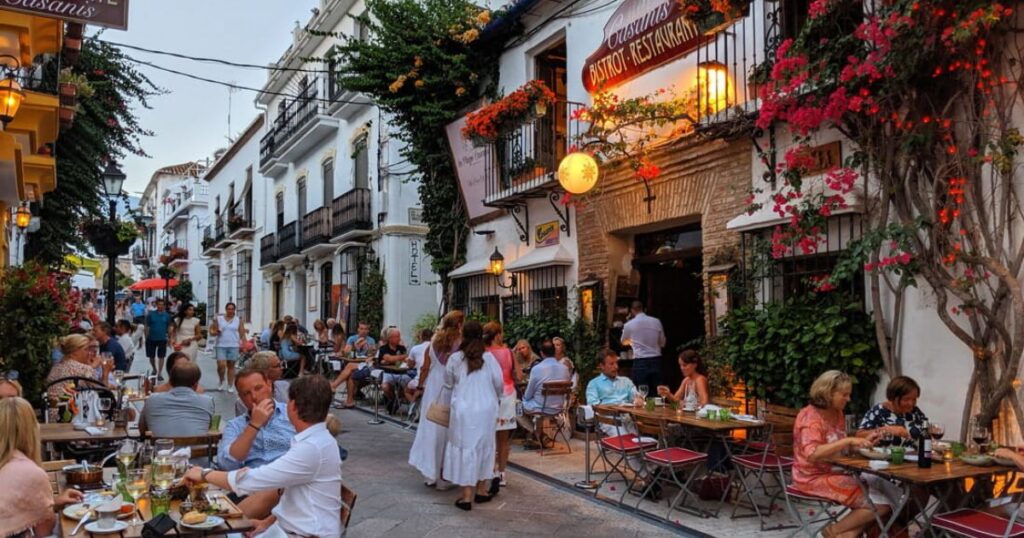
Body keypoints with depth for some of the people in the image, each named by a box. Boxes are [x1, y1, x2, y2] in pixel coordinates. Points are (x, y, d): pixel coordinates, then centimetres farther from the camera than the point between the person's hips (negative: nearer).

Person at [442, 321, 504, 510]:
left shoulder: (455, 358, -6)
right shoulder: (489, 358, -5)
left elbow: (448, 381, 8)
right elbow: (499, 383, -1)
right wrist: (495, 397, 20)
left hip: (463, 409, -2)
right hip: (486, 409, 2)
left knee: (465, 448, 4)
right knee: (484, 446, 16)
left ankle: (467, 495, 4)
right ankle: (482, 489, 27)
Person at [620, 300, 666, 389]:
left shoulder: (629, 324, -3)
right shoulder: (656, 321, 2)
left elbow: (624, 342, 18)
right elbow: (662, 343, 12)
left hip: (640, 362, -3)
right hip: (656, 361, 3)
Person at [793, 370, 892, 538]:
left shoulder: (837, 414, 9)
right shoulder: (810, 417, -17)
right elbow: (812, 454, -30)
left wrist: (865, 441, 3)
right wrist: (848, 440, -31)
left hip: (835, 473, 8)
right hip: (814, 478, -8)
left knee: (886, 500, -7)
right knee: (879, 504, -14)